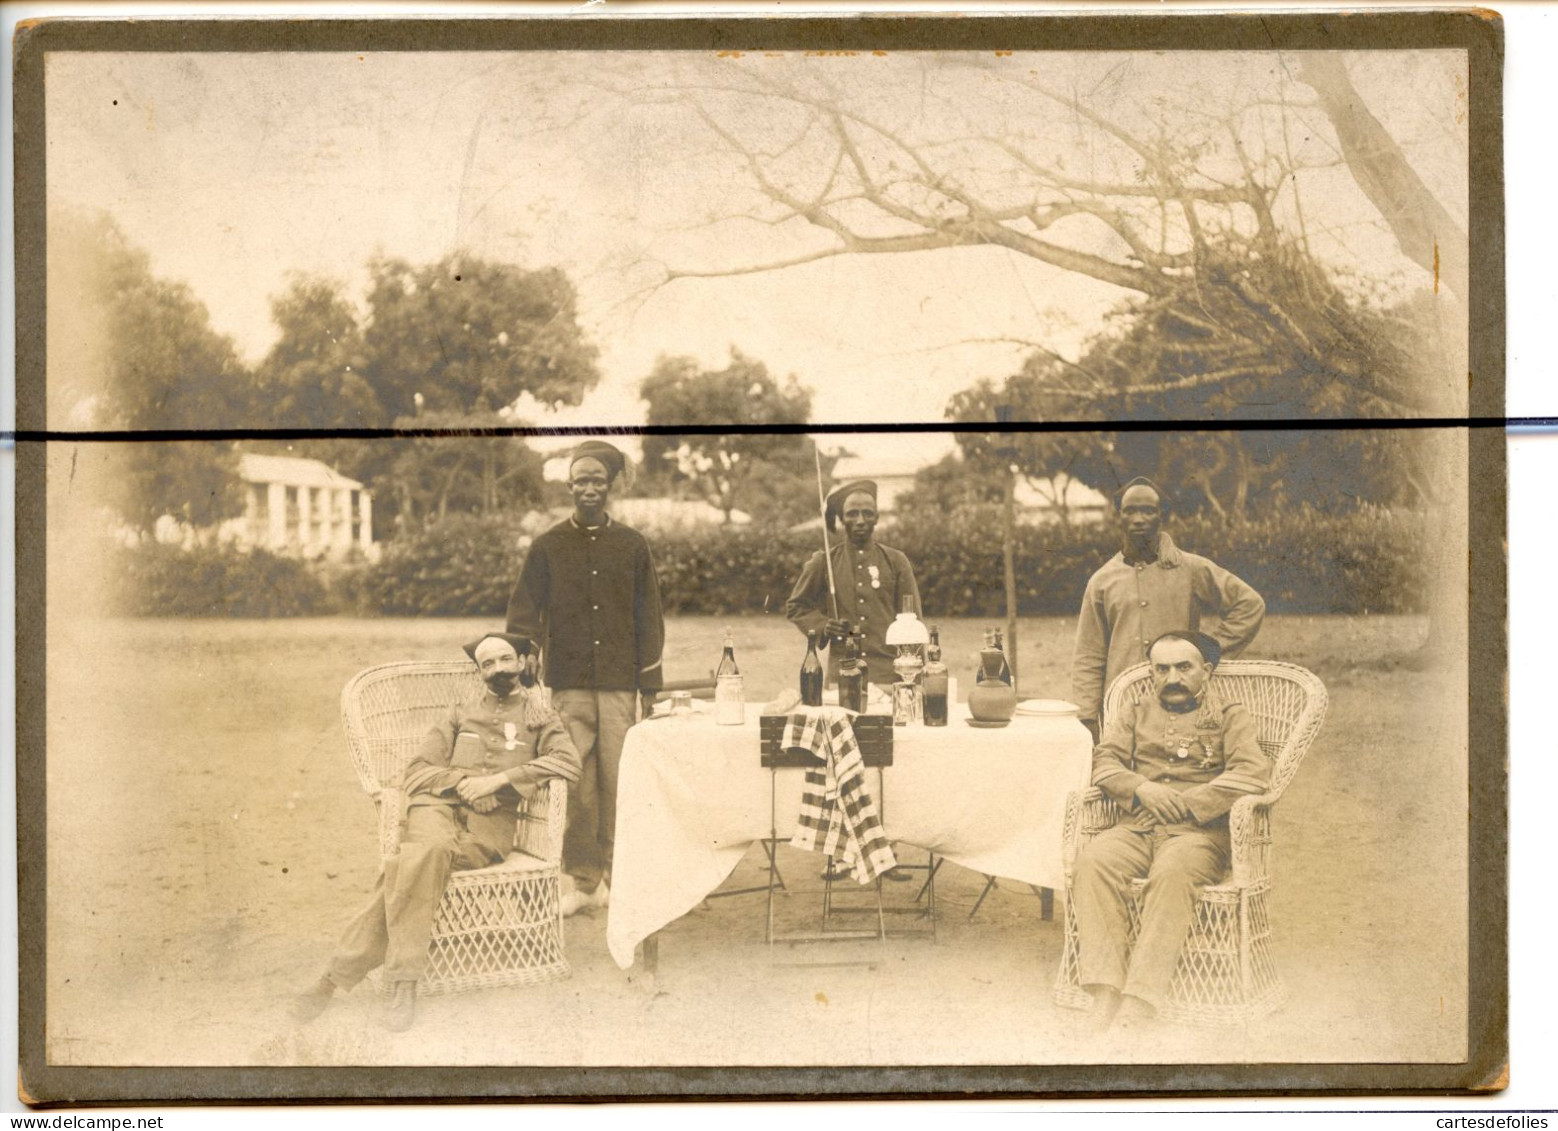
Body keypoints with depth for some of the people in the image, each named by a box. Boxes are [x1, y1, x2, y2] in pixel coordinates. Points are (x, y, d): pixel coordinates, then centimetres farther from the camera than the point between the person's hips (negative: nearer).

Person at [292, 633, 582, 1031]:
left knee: (409, 866, -32)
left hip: (492, 819, -2)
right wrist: (461, 780, -4)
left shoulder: (539, 715, 20)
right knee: (432, 849, -36)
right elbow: (416, 773, 18)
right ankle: (404, 982, -37)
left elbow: (568, 761, -2)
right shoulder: (462, 712, 28)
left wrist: (497, 779, -11)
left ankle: (339, 975, -30)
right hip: (439, 805, 2)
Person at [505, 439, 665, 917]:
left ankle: (616, 877, 9)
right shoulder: (548, 546, 7)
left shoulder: (632, 545, 9)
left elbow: (648, 618, 11)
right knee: (576, 785, -3)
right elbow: (523, 616, 7)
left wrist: (650, 686, 8)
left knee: (618, 782, -1)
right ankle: (582, 881, 5)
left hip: (619, 684, 1)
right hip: (569, 685, 0)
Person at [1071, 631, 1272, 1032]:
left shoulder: (1230, 716, 14)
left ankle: (1141, 994, -39)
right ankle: (1106, 987, -35)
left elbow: (1253, 771, -4)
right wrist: (1141, 788, -8)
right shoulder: (1135, 714, 26)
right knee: (1093, 860, -30)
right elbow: (1104, 760, 13)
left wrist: (1188, 803, -12)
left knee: (1172, 871, -37)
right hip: (1135, 828, 3)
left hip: (1198, 831, -3)